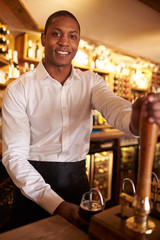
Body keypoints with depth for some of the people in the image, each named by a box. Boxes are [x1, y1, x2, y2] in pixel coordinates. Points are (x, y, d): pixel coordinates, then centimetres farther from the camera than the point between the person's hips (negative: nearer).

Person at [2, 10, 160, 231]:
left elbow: (112, 106, -22)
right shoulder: (18, 89, -11)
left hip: (77, 180, 3)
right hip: (34, 183, -2)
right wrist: (56, 204, -23)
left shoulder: (91, 81, -2)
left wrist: (134, 120, -47)